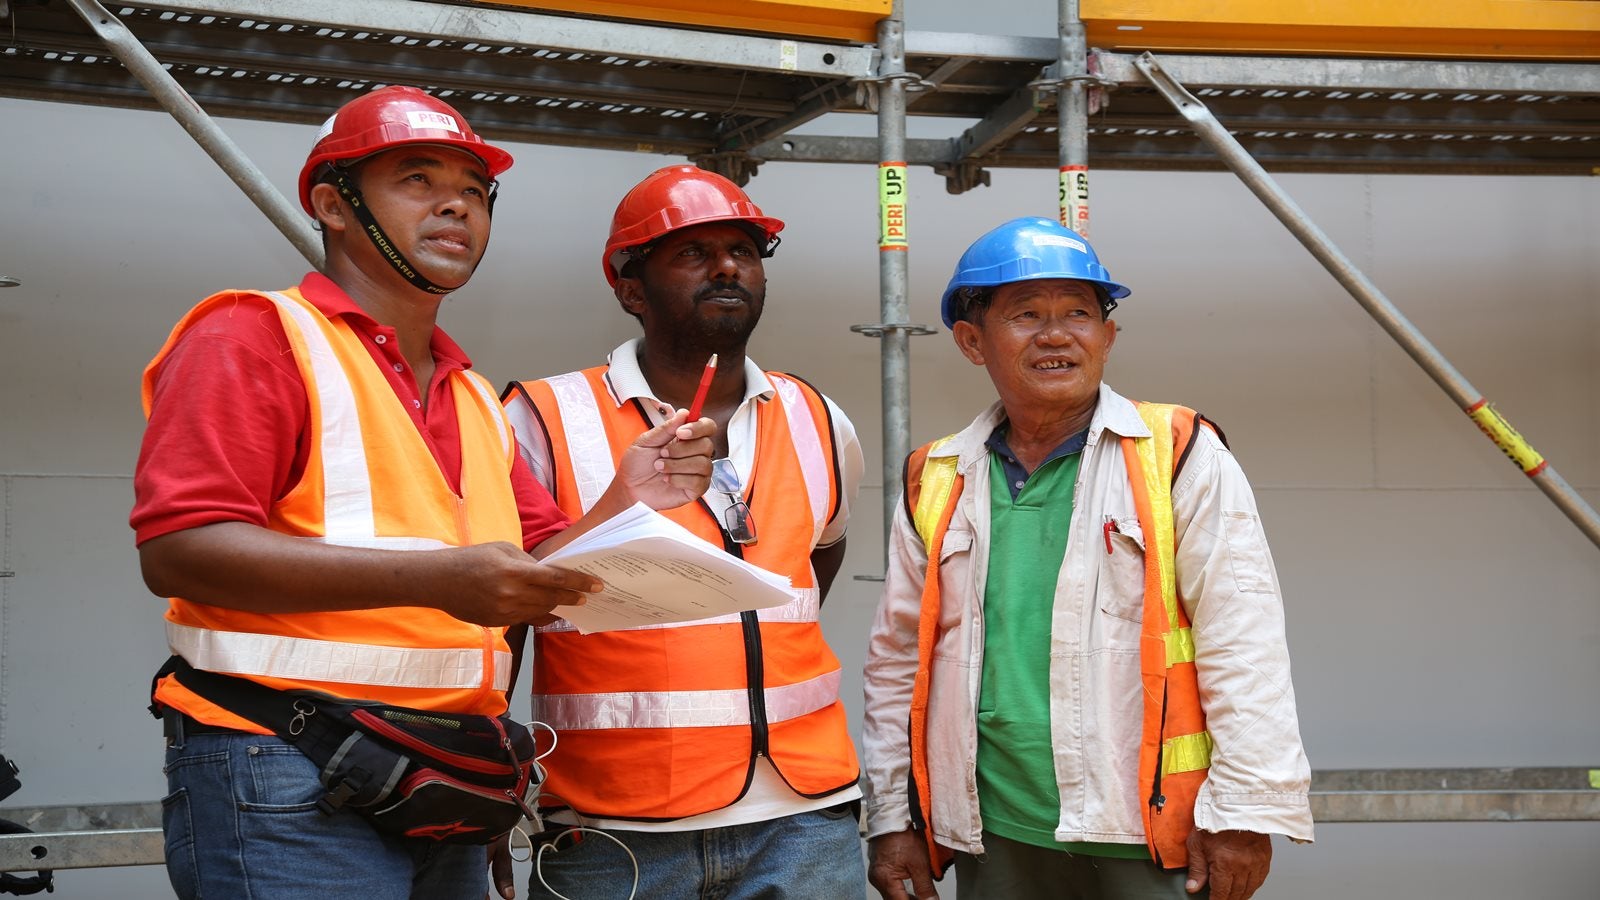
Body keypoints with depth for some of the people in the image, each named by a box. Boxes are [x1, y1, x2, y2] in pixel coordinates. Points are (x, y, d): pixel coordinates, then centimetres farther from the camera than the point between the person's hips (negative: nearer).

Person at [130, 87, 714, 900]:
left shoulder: (474, 400, 19)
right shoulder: (255, 337, -3)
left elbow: (539, 577, 19)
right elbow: (177, 549, -16)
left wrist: (624, 503, -2)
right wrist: (434, 576, -23)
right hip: (289, 785, -7)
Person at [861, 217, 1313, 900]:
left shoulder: (1180, 457, -3)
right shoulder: (938, 483, 8)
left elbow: (1240, 643, -7)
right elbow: (898, 660, 14)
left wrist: (1245, 812, -12)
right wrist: (891, 818, 12)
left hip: (1154, 841, -3)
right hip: (996, 843, 3)